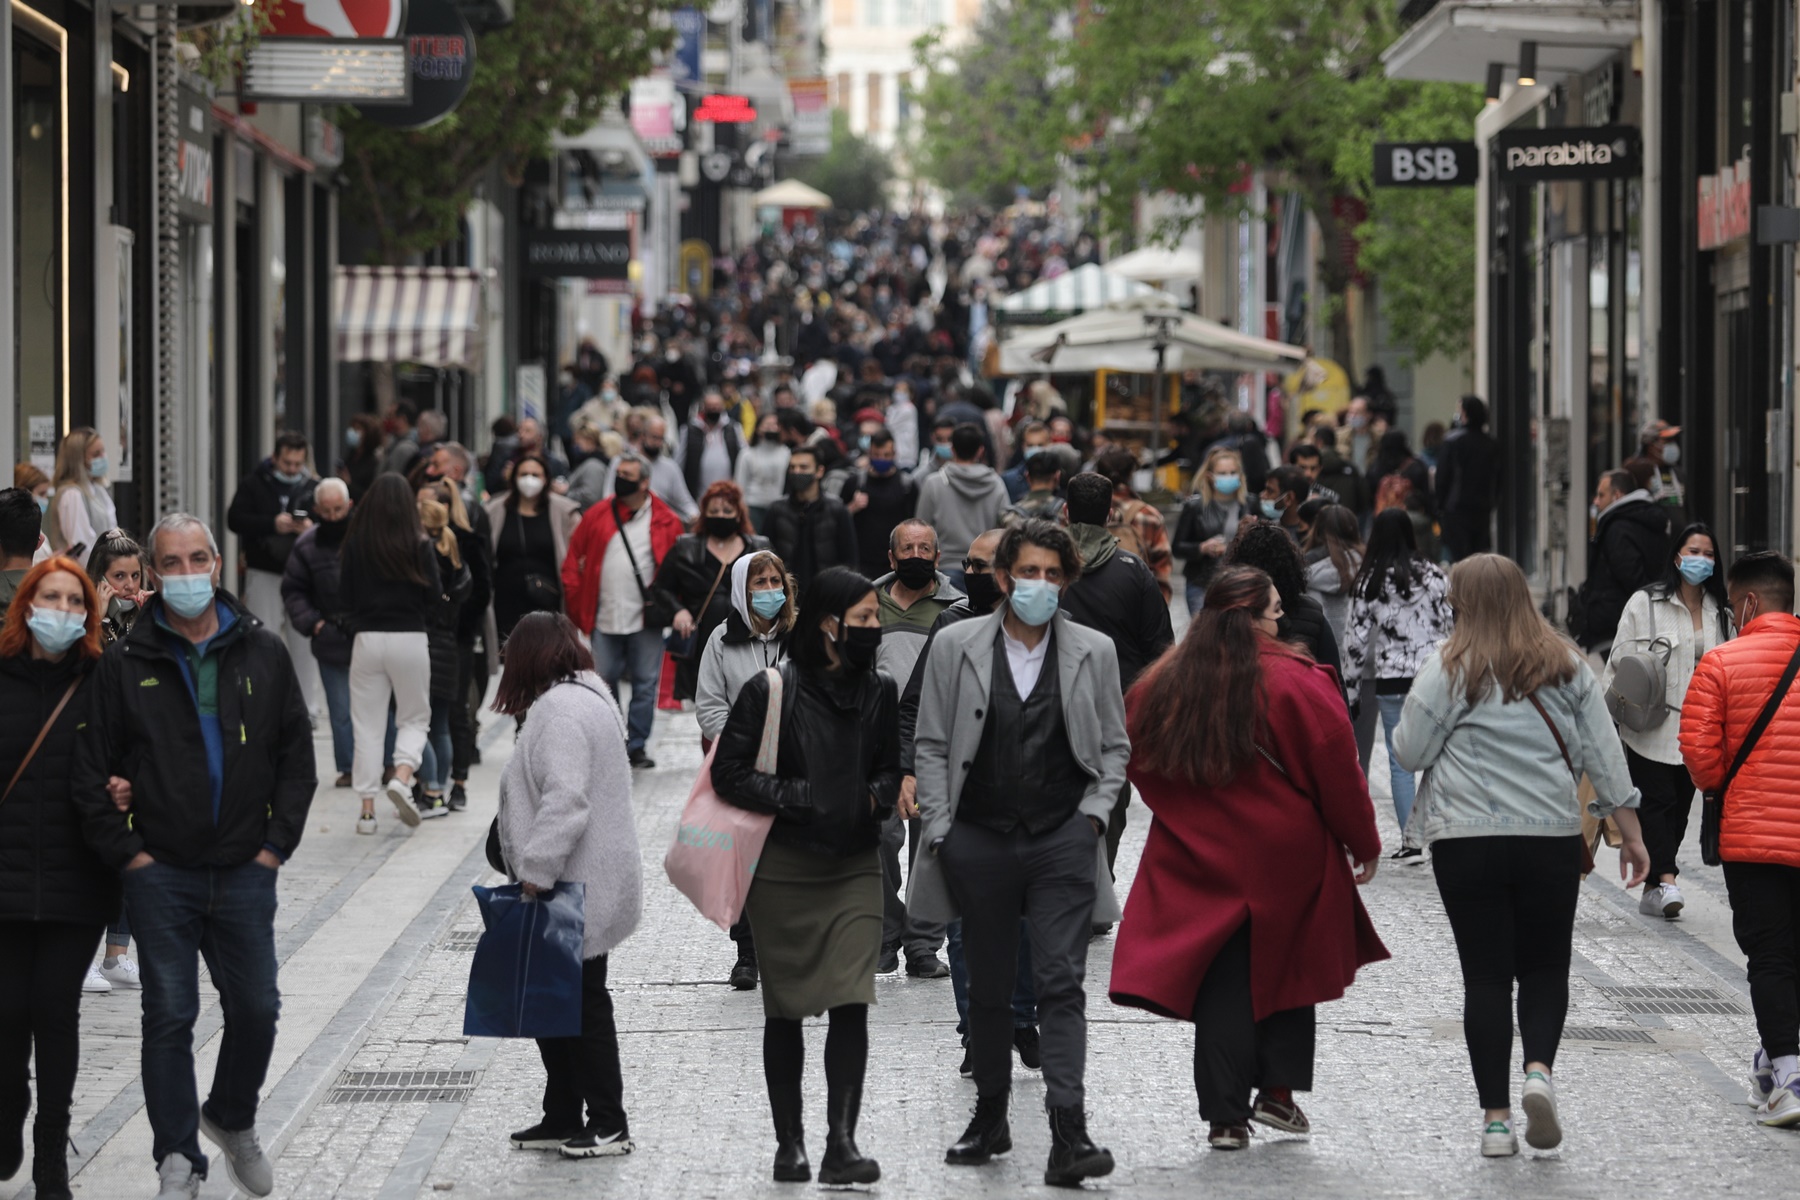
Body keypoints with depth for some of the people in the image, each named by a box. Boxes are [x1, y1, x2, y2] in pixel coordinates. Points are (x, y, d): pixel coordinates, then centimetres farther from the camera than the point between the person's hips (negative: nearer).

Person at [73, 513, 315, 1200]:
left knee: (256, 1011, 6)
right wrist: (126, 853, -5)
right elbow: (92, 770, 1)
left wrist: (276, 844, 1)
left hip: (246, 873, 2)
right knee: (169, 1017, -1)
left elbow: (296, 756, 9)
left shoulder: (262, 654, 5)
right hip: (161, 875, -2)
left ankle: (233, 1119, 32)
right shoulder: (126, 665, -1)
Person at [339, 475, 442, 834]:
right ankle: (402, 777, -11)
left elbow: (344, 596, 3)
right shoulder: (418, 545, -8)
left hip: (366, 639, 1)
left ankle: (367, 807, 7)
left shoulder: (355, 544, -4)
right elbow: (434, 594, -3)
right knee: (414, 718, 14)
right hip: (410, 639, -1)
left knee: (367, 724, 8)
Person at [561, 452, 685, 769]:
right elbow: (573, 561, 8)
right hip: (605, 620, 2)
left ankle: (637, 747, 12)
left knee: (645, 684, 3)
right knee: (604, 682, 6)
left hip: (646, 620, -2)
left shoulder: (665, 521, 0)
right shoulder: (598, 515, 5)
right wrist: (575, 600, 2)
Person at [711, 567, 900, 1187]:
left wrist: (876, 797, -4)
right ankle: (789, 1143, 18)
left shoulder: (879, 692, 4)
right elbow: (728, 771, -7)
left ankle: (841, 1143, -9)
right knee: (785, 1012, 7)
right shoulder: (771, 690, -8)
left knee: (851, 1005, -10)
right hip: (784, 872, -2)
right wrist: (794, 799, -15)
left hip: (855, 870, 2)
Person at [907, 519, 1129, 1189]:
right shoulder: (956, 646, 2)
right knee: (988, 989, 11)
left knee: (1061, 984, -10)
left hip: (1063, 840, -1)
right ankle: (990, 1120, 26)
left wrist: (1095, 811, -1)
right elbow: (930, 745, 5)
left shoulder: (1094, 652, 4)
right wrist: (939, 827, -2)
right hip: (980, 843, 1)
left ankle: (1069, 1137, -17)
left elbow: (1114, 746, 13)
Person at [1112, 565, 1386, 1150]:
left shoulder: (1161, 686, -1)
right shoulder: (1294, 683, -13)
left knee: (1221, 983, 6)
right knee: (1287, 969, 17)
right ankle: (1278, 1090, 13)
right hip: (1285, 860, -3)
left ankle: (1226, 1116, 3)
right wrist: (1362, 841, 5)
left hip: (1198, 858, 3)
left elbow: (1141, 769, 12)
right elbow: (1337, 770, -8)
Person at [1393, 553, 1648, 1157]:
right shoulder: (1567, 667, 6)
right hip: (1553, 837, 2)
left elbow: (1410, 753, -1)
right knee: (1545, 967, 14)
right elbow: (1604, 755, 6)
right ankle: (1539, 1069, -12)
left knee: (1485, 975, 3)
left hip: (1466, 841, -2)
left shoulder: (1448, 669, -4)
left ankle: (1496, 1117, 2)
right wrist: (1630, 832, 11)